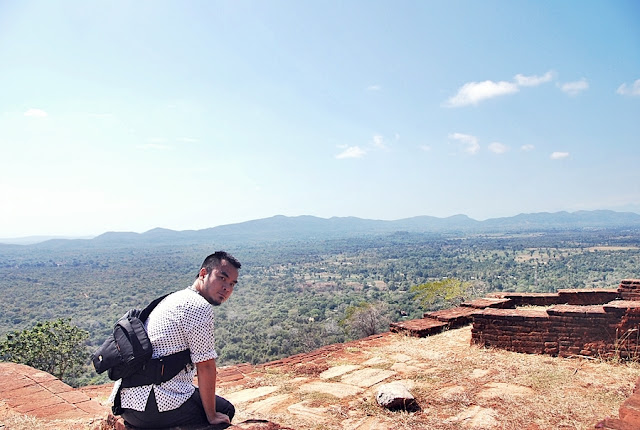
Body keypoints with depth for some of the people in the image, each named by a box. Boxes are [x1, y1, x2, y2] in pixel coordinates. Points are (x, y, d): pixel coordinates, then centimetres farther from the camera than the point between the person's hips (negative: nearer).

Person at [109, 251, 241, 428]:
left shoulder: (174, 298, 17)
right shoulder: (199, 306, -14)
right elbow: (205, 366, -13)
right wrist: (212, 416, -3)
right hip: (154, 407, -9)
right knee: (225, 410, 9)